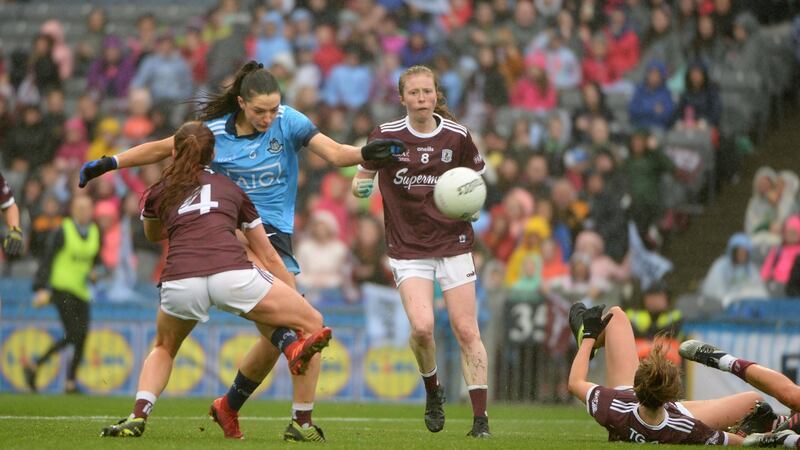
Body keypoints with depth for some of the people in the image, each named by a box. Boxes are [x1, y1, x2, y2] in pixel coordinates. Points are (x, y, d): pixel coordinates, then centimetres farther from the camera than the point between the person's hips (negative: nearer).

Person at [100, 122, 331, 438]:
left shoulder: (158, 192, 28)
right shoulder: (231, 189, 29)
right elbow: (268, 254, 35)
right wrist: (295, 298, 43)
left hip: (179, 281, 2)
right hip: (232, 274, -1)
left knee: (164, 349, 32)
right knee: (313, 323, 12)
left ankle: (137, 417, 10)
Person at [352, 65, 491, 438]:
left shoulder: (457, 137, -1)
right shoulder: (386, 136, -3)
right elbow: (361, 178, 7)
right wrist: (361, 186, -16)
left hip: (453, 243, 1)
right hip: (408, 248, -1)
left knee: (466, 331, -4)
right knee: (421, 326, -20)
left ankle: (480, 418, 3)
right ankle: (432, 390, 10)